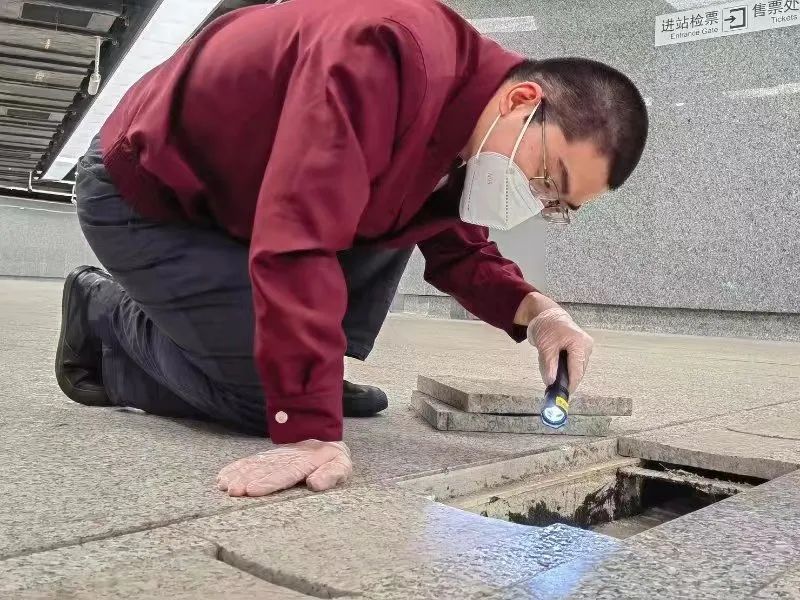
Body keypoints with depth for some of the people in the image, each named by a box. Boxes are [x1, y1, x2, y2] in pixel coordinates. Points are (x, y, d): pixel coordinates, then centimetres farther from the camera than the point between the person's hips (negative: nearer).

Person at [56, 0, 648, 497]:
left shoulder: (476, 135, -4)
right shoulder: (391, 56, -34)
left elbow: (458, 251, 6)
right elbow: (296, 243, -41)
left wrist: (536, 312, -13)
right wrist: (311, 430, -40)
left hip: (236, 192, 8)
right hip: (144, 195, -8)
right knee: (272, 396, -13)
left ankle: (312, 373, 5)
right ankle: (105, 322, 8)